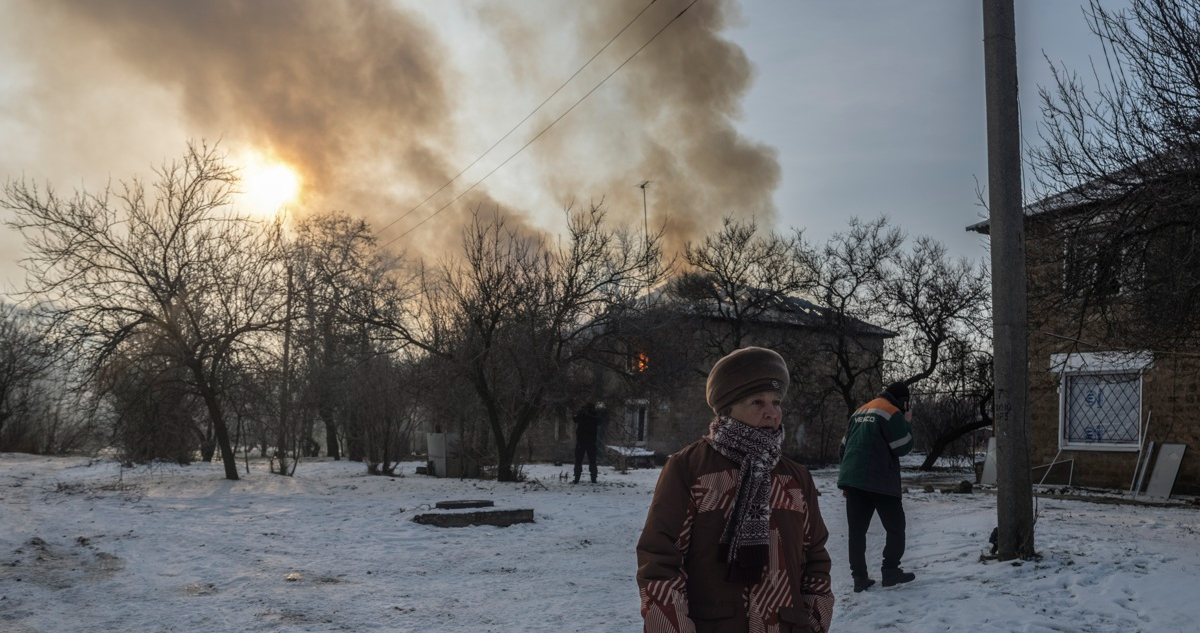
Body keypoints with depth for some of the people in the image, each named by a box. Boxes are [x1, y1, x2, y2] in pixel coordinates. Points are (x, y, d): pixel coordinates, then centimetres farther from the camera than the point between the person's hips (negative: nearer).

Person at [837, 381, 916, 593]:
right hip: (880, 481, -7)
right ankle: (890, 571, 5)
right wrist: (907, 423, 8)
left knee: (857, 530, 6)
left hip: (852, 480, 7)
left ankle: (859, 577, 5)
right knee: (895, 527, 8)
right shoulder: (892, 413, -5)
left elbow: (844, 446, 19)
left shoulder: (859, 412, 18)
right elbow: (903, 447, -7)